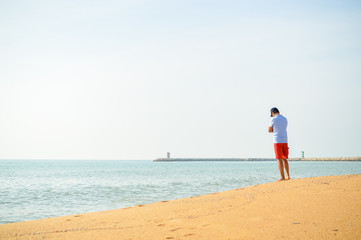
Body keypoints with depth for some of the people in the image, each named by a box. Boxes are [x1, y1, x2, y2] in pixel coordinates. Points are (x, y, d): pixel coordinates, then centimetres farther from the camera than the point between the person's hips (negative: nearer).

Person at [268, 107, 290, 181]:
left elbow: (269, 130, 2)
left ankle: (282, 177, -8)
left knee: (279, 159, -5)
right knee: (284, 159, 14)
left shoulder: (273, 119, -6)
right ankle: (288, 175, 10)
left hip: (277, 141, -6)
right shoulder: (285, 119, 13)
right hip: (285, 141, 6)